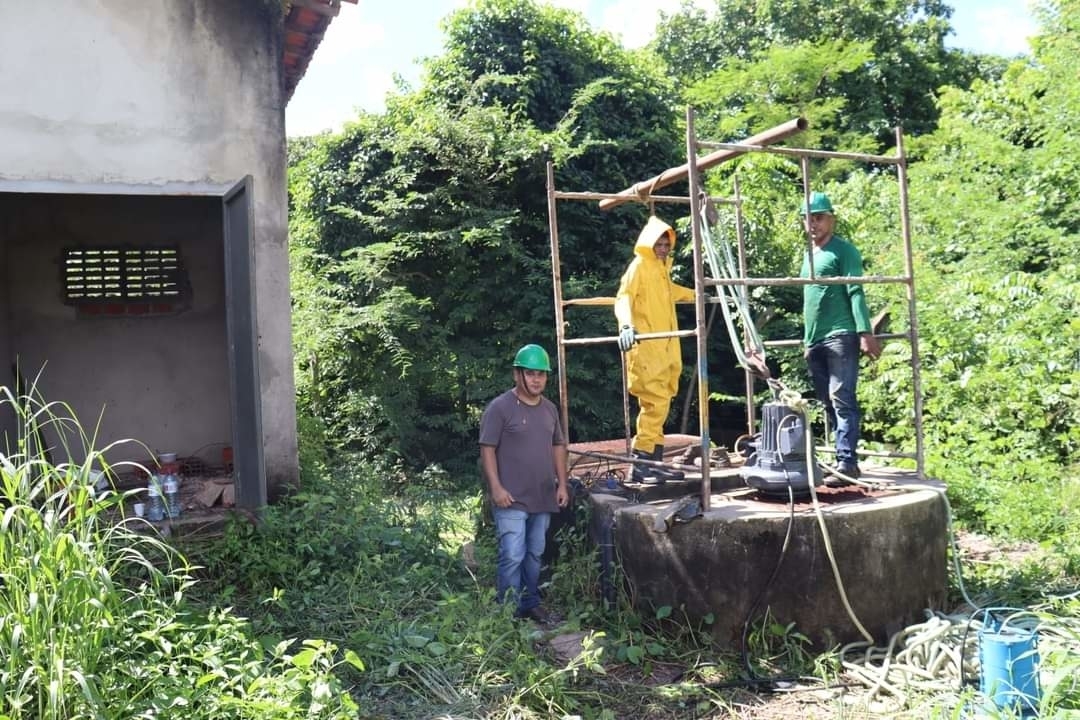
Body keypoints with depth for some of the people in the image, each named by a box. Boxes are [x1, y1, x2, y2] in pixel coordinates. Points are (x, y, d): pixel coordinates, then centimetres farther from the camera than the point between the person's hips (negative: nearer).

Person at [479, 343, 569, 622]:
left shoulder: (549, 408, 10)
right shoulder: (499, 407, -10)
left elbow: (558, 446, 17)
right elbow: (487, 450, -11)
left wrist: (562, 484, 11)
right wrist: (496, 488, -17)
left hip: (543, 497, 6)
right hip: (512, 498, -6)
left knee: (535, 554, 15)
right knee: (512, 557, -7)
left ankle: (530, 604, 28)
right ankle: (508, 611, 5)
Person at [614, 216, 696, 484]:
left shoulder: (662, 267, 18)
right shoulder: (639, 266, -7)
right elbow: (623, 298, -22)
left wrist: (694, 295, 54)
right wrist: (626, 324, -40)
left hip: (665, 347, 9)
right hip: (646, 347, -9)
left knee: (660, 403, 10)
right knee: (655, 403, -12)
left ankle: (655, 461, 16)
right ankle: (640, 464, -8)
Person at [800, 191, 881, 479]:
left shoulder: (843, 250, -2)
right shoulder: (808, 255, 21)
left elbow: (855, 293, -11)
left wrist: (865, 332, -20)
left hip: (840, 337, -8)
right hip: (814, 342, 8)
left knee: (842, 400, -13)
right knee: (829, 403, 8)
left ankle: (847, 461, -14)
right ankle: (843, 459, 14)